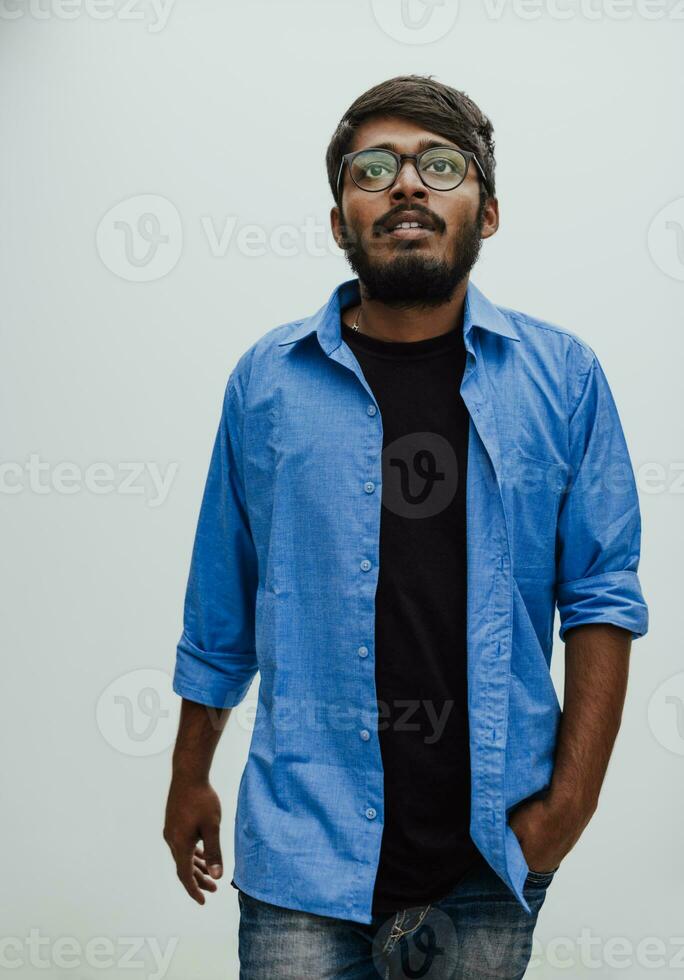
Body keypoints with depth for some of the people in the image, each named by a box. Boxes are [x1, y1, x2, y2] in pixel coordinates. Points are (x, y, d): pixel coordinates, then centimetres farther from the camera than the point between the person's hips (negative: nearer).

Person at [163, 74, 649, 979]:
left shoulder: (562, 376, 0)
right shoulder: (269, 379, 1)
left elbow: (604, 598, 0)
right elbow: (221, 610, 9)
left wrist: (571, 797, -7)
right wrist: (189, 778, 15)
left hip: (493, 850, 1)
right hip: (306, 845, 0)